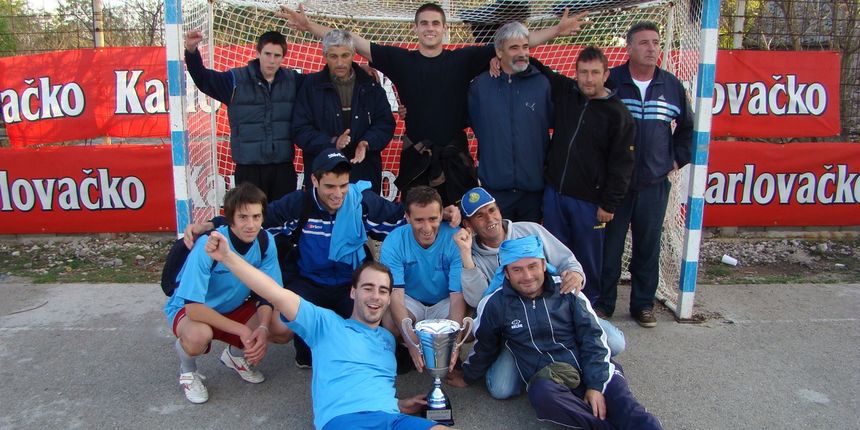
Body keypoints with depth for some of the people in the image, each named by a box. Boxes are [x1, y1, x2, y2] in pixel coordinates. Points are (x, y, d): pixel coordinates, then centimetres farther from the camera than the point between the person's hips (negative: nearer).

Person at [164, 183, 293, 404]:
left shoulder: (265, 241, -17)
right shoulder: (208, 245, -32)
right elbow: (193, 307, -33)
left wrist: (263, 328, -28)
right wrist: (242, 330, -32)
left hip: (235, 306, 5)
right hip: (189, 308, -4)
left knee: (285, 331, -17)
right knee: (198, 336, -39)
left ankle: (236, 354, 15)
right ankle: (188, 371, -1)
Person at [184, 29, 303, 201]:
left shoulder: (293, 80, 6)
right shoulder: (236, 79, -1)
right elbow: (203, 78, -5)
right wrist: (191, 51, -22)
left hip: (283, 167, 2)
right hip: (249, 168, -2)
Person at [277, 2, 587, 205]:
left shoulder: (463, 59, 3)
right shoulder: (401, 60, 4)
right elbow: (357, 44, 0)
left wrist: (556, 31, -7)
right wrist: (309, 26, -5)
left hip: (455, 158, 0)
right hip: (416, 158, 0)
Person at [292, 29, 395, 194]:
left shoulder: (370, 86, 7)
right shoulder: (312, 85, 2)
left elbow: (386, 123, 7)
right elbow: (300, 130, 0)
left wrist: (367, 142, -13)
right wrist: (331, 143, -17)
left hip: (365, 175, 1)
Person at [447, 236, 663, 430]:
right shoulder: (495, 305, 3)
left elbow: (593, 338, 2)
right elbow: (484, 347, 20)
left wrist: (595, 385, -9)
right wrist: (467, 377, 32)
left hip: (588, 371, 1)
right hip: (545, 379, 0)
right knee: (542, 393, -38)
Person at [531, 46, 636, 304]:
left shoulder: (618, 114, -8)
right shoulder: (564, 91, 3)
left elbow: (622, 165, -8)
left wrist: (609, 205, -11)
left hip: (589, 201, -4)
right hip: (554, 193, 4)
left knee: (589, 258, 8)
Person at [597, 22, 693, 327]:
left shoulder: (672, 86, 7)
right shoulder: (610, 82, -5)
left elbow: (687, 127, 22)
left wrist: (679, 159, 14)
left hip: (655, 184, 3)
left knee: (649, 247, 10)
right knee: (609, 246, 5)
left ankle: (643, 304, 24)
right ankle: (603, 303, 19)